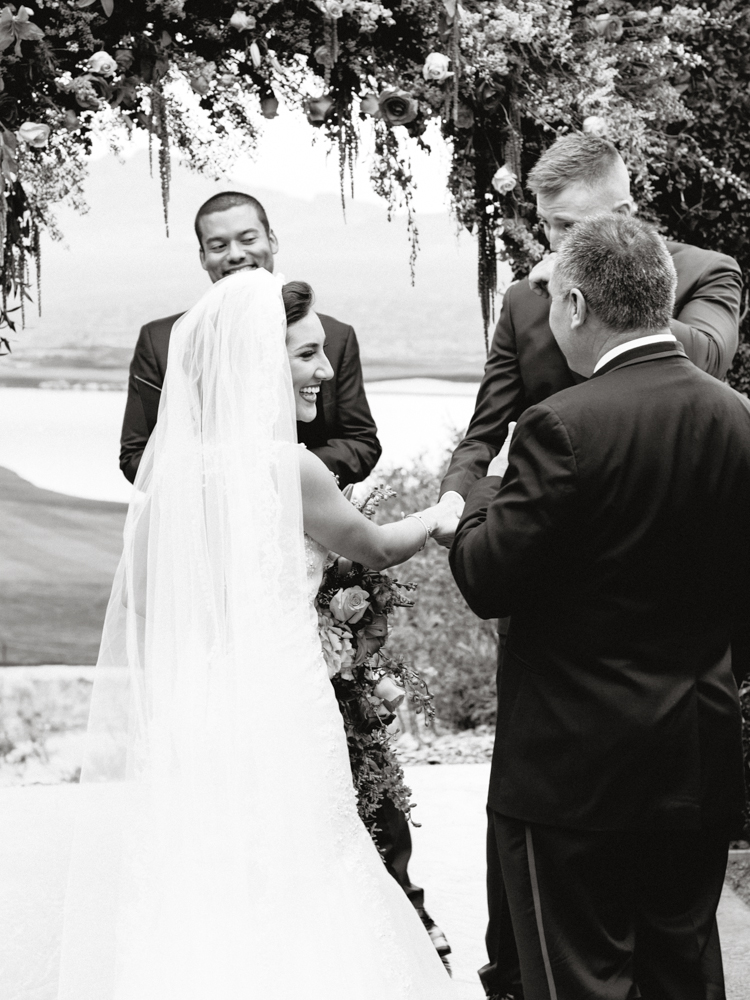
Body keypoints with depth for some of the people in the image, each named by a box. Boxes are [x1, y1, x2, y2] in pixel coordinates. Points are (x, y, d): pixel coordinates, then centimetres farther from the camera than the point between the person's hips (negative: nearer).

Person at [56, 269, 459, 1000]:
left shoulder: (168, 455, 4)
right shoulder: (286, 466, -13)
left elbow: (137, 602, 11)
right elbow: (376, 549, 4)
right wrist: (441, 515, 22)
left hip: (180, 717, 6)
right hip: (274, 714, -6)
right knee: (284, 903, 5)